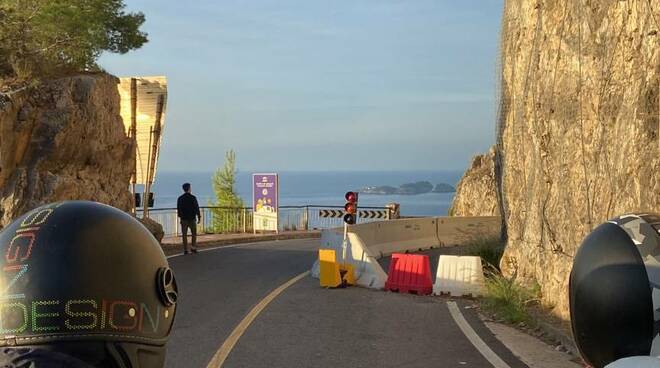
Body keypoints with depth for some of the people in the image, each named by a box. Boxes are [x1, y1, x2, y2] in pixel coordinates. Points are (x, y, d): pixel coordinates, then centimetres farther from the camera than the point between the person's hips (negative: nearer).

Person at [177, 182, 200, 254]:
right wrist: (199, 217, 1)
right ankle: (193, 247, 1)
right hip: (192, 218, -3)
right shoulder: (193, 198, -8)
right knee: (194, 233, 10)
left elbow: (178, 209, 9)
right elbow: (196, 208, -7)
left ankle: (185, 249, 3)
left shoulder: (180, 198, 3)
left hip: (183, 219, 3)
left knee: (184, 234, 4)